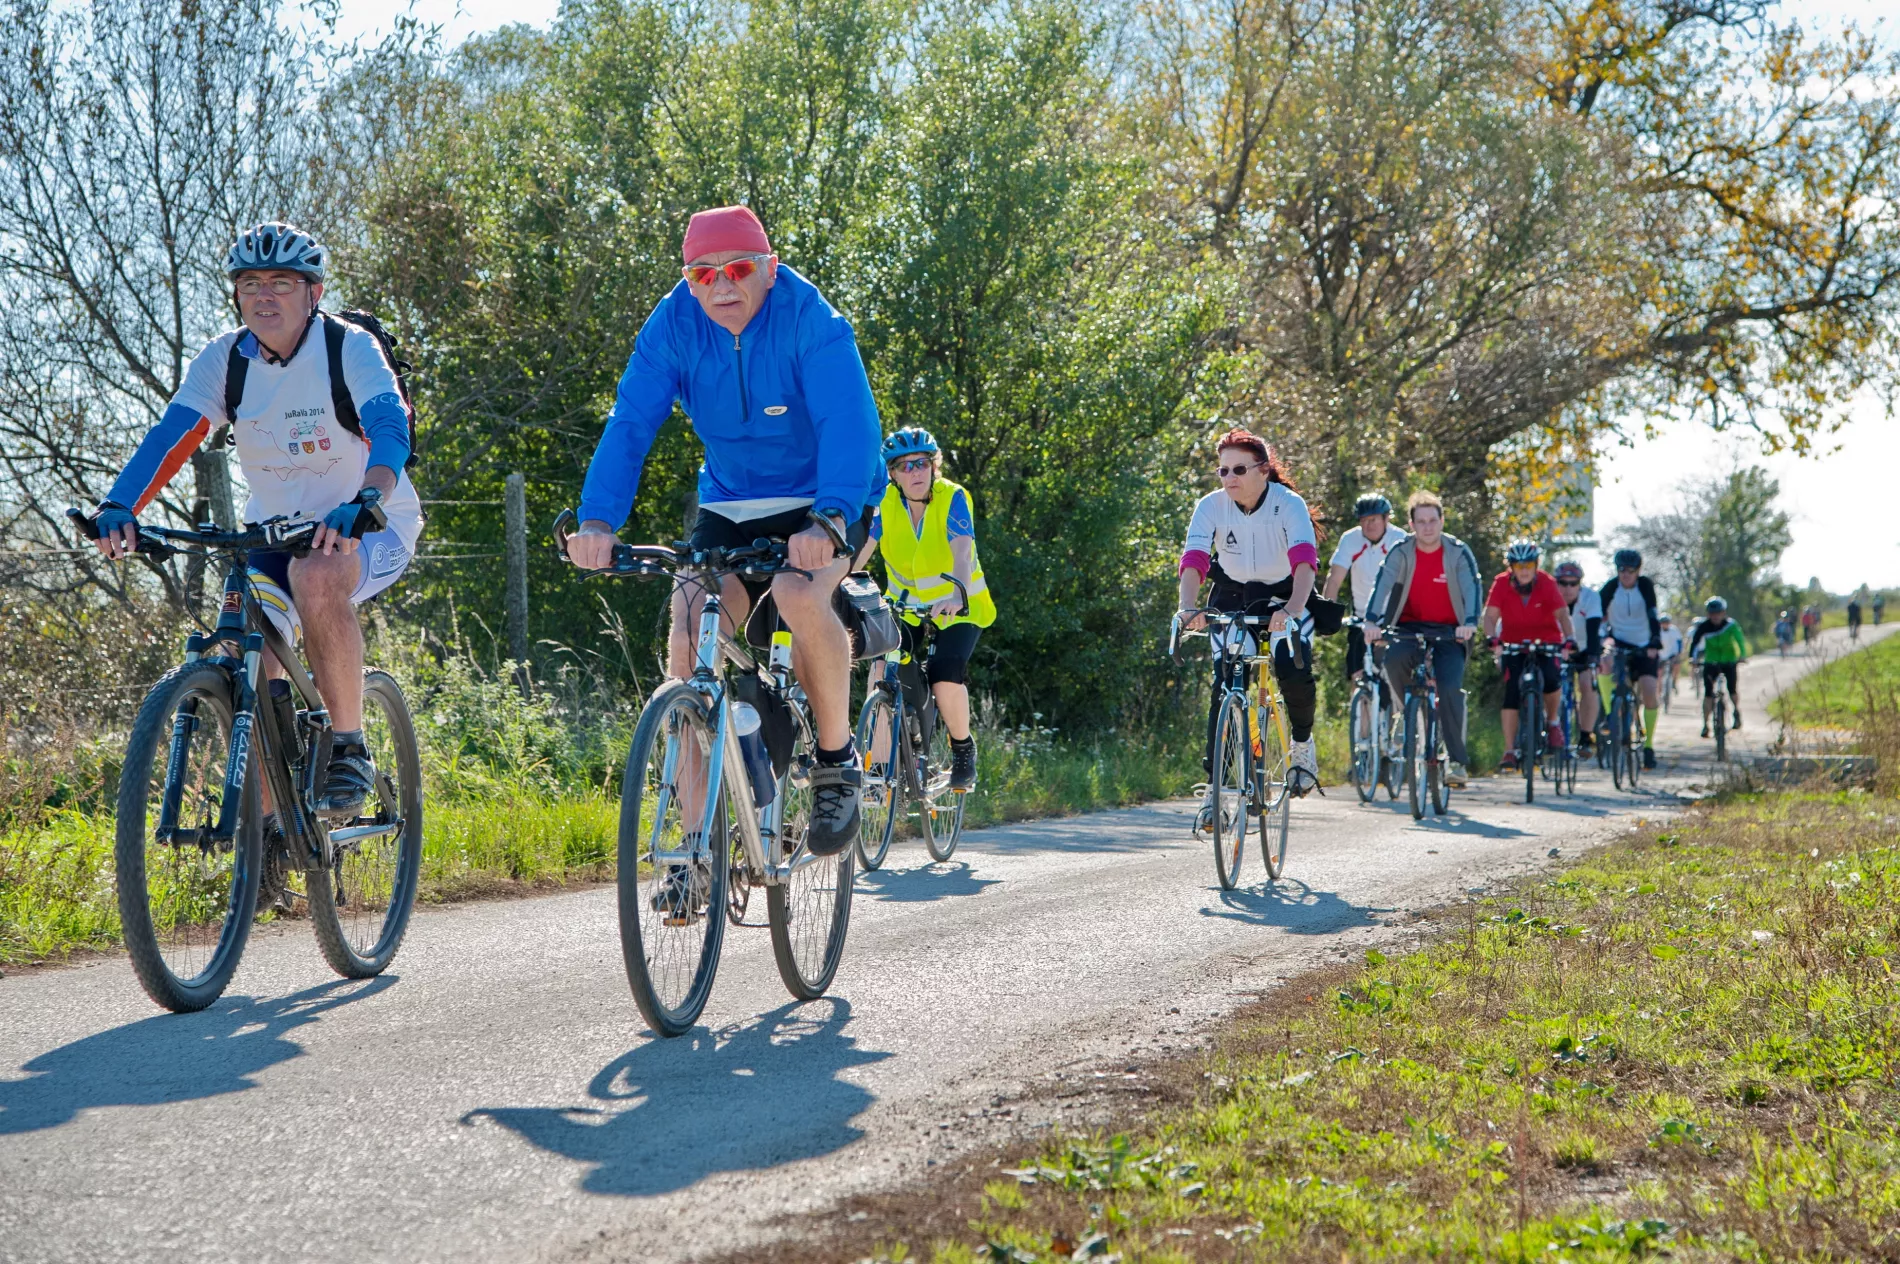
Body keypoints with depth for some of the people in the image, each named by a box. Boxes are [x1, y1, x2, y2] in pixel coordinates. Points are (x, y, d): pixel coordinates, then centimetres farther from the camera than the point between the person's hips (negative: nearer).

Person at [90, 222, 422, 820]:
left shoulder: (351, 347, -18)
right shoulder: (225, 359, -6)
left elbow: (390, 432, -34)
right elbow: (170, 436, -18)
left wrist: (363, 503, -54)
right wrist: (119, 508, -36)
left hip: (370, 528, -4)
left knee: (318, 577, -38)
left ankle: (350, 749, -22)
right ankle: (265, 822, 5)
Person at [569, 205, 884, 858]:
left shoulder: (810, 320, -21)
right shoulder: (674, 324, -10)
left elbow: (849, 424, -32)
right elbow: (631, 423, -17)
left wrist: (828, 518, -49)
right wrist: (598, 519, -33)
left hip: (824, 500, -4)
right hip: (730, 505, 4)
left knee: (800, 597, -33)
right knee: (690, 633, -15)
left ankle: (837, 761, -8)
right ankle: (694, 833, -7)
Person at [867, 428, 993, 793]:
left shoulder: (952, 498, -20)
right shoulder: (885, 502, -11)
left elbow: (962, 552, -35)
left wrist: (958, 595, -54)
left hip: (957, 606, -3)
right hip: (906, 603, 3)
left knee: (945, 676, -25)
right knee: (885, 668, -22)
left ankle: (963, 750, 2)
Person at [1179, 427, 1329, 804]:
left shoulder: (1289, 504, -24)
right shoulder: (1210, 506, -18)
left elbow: (1304, 561, -37)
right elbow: (1193, 561, -29)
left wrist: (1292, 610, -55)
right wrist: (1189, 608, -48)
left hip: (1285, 597, -2)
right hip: (1233, 597, 2)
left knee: (1293, 671, -24)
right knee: (1224, 687, -12)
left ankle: (1302, 744, 6)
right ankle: (1215, 787, -6)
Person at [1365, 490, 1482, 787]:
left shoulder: (1458, 552, -8)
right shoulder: (1401, 552, -6)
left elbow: (1472, 588, -19)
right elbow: (1383, 586, -18)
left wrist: (1469, 624, -39)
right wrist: (1372, 622, -36)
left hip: (1448, 631, -1)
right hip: (1410, 627, 1)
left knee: (1450, 689, -21)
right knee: (1394, 659, -33)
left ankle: (1458, 761, -12)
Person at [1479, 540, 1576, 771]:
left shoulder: (1547, 583, -16)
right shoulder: (1501, 583, -15)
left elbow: (1563, 614, -24)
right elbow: (1490, 616, -21)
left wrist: (1570, 638, -42)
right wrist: (1492, 638, -40)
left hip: (1546, 642, 0)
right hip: (1513, 643, 0)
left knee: (1551, 679, -26)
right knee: (1511, 692, -14)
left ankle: (1552, 722, 5)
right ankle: (1509, 751, -9)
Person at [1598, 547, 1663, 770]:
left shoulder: (1645, 585, -13)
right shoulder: (1611, 587, -11)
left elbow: (1653, 616, -22)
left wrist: (1655, 642, -36)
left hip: (1644, 646, 0)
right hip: (1619, 642, 0)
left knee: (1649, 692, -13)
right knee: (1605, 663, -34)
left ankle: (1648, 746, 0)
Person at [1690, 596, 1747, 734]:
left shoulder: (1731, 625, -18)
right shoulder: (1703, 626, -15)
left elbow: (1739, 639, -29)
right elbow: (1695, 643, -21)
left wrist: (1742, 654, -47)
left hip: (1729, 660, -1)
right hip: (1711, 661, 1)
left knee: (1732, 690, -9)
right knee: (1708, 693, -9)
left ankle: (1737, 715, 17)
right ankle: (1705, 725, -5)